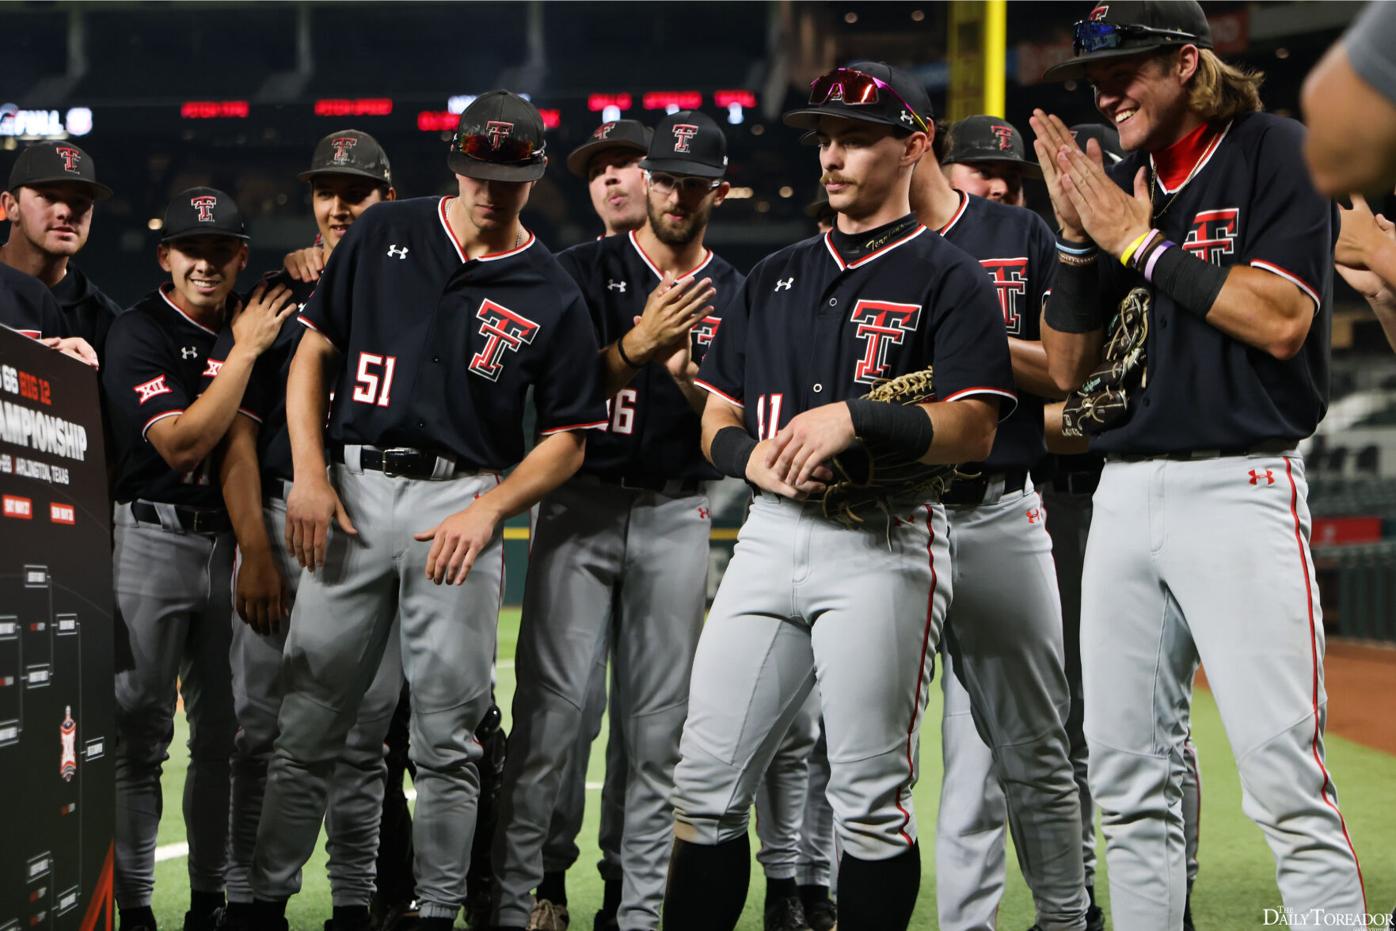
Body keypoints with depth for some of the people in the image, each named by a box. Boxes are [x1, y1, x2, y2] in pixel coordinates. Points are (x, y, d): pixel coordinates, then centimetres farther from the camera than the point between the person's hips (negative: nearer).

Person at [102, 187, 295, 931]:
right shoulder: (139, 333, -5)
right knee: (139, 730, -4)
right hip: (153, 541, -6)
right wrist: (246, 350, -16)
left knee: (227, 731, 8)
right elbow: (180, 444, -17)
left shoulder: (251, 324, 13)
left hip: (232, 543, 6)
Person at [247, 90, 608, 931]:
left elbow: (567, 439, 4)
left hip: (461, 504, -1)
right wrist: (309, 476, -2)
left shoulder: (551, 297, 4)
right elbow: (313, 351, 10)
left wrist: (487, 510, -12)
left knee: (447, 736, 1)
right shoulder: (386, 233, 7)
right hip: (350, 492, 1)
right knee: (307, 724, 2)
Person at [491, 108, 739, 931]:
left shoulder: (735, 297, 8)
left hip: (677, 516, 2)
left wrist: (687, 378, -17)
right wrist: (636, 346, -20)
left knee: (659, 723, 3)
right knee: (552, 706, -9)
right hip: (581, 503, -2)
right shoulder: (588, 270, 2)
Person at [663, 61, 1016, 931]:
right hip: (771, 534, 6)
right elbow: (715, 418, 19)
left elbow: (972, 432, -10)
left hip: (885, 545, -5)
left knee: (870, 797, -6)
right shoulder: (776, 276, 19)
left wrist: (854, 417, -22)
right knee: (706, 784, 2)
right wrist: (750, 454, -4)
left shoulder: (949, 279, 1)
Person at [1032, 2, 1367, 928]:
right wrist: (1077, 236, 1)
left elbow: (1282, 319, -13)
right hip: (1124, 495, 7)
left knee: (1284, 774, -14)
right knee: (1127, 779, 6)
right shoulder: (1115, 183, 16)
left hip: (1239, 490, -6)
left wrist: (1142, 244, -9)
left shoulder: (1276, 151, 0)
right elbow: (1068, 365, 15)